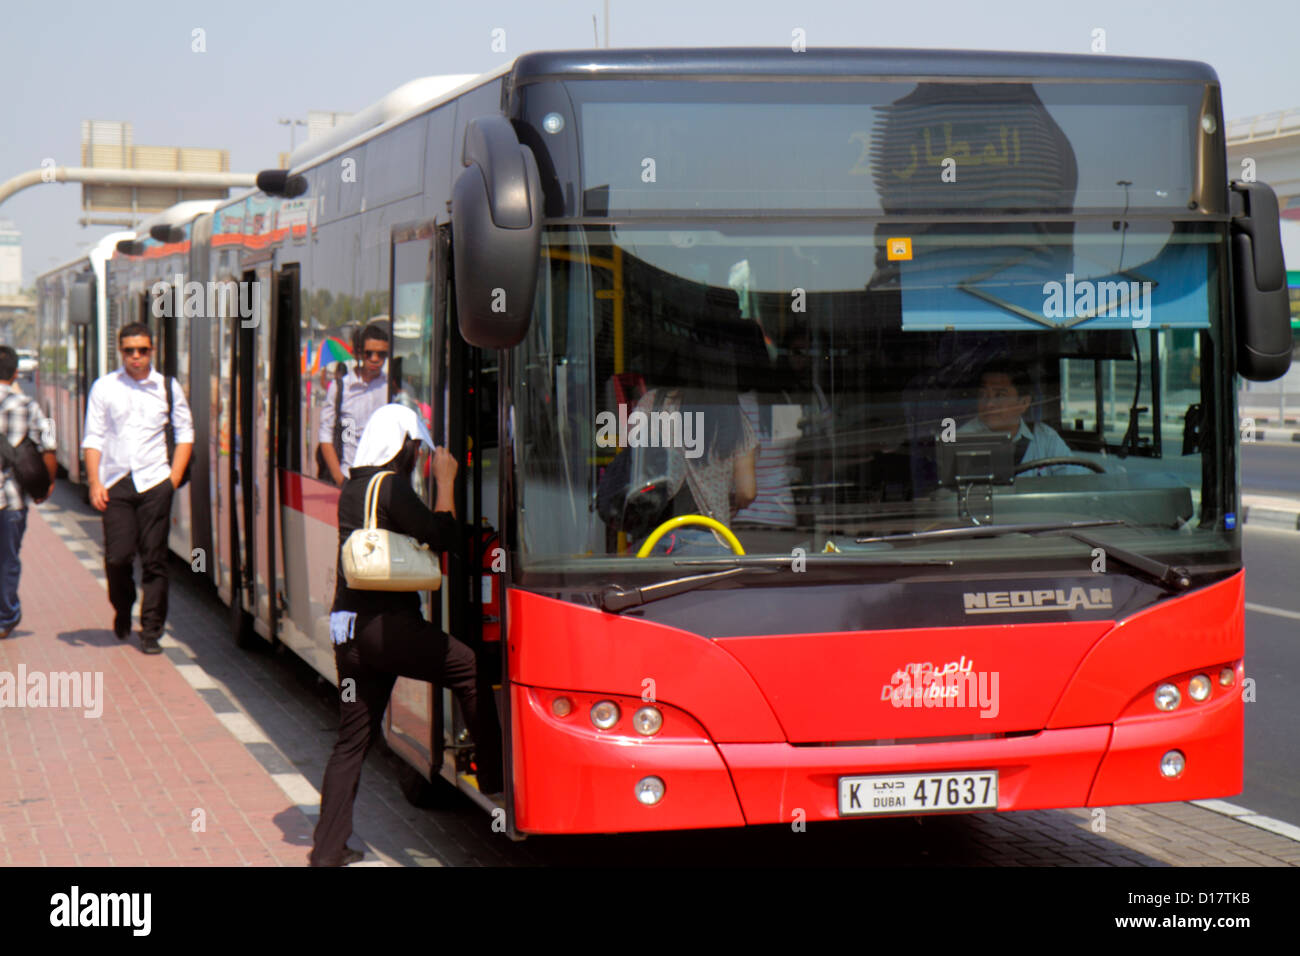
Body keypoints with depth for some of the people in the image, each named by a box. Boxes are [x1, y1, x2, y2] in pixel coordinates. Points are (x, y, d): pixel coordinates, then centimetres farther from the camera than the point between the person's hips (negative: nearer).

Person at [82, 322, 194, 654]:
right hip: (116, 483, 0)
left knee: (154, 559, -2)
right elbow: (93, 437, 6)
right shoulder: (104, 387, 6)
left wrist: (174, 477, 0)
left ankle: (151, 631, 5)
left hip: (154, 481, 0)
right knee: (117, 557, -4)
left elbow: (185, 433, 11)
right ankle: (122, 609, 25)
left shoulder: (168, 387, 7)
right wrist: (95, 482, -4)